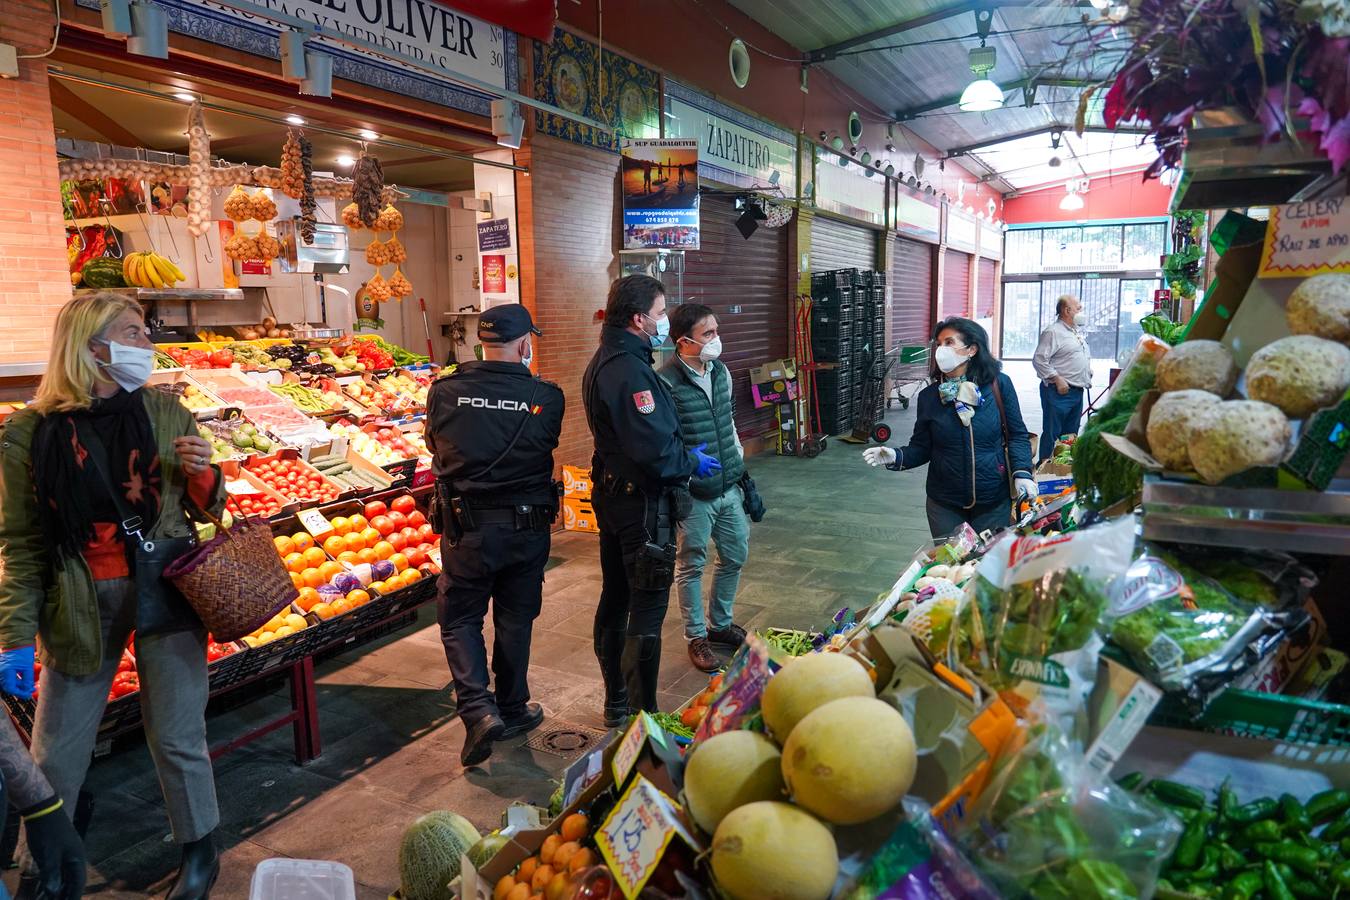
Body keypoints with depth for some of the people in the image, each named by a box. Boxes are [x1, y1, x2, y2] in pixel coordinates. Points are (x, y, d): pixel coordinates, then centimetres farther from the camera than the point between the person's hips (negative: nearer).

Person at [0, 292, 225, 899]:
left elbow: (208, 508, 9)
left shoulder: (164, 411, 1)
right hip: (81, 606, 0)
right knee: (57, 754, 10)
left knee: (177, 740, 8)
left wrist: (202, 475, -13)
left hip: (165, 593, 1)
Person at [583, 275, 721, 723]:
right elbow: (655, 453, -28)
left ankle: (616, 703, 33)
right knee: (647, 611, -1)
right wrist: (693, 461, -10)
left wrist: (684, 453, 12)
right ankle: (642, 716, 10)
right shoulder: (630, 371, -23)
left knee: (615, 599, 18)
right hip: (642, 502, -11)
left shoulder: (603, 362, 10)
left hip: (612, 495, 11)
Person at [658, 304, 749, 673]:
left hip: (729, 489, 8)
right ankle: (697, 637, 26)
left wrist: (741, 468, 17)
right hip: (694, 495, -7)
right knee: (691, 566, 8)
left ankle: (720, 623, 38)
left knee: (735, 556, 17)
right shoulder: (667, 383, -20)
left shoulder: (721, 371, 5)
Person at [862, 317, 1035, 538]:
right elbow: (921, 448, 1)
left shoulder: (998, 385, -7)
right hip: (944, 504, 1)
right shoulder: (929, 396, -3)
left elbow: (1017, 435, -1)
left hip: (994, 502, -1)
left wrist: (1022, 472, -14)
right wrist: (897, 457, -18)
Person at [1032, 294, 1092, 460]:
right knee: (1052, 434, -4)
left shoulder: (1077, 332, 17)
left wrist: (1088, 376, 16)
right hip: (1059, 392, -9)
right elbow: (1039, 360, -19)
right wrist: (1057, 380, -20)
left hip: (1077, 391, 9)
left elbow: (1086, 358, 30)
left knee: (1071, 433, 14)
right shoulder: (1053, 331, -11)